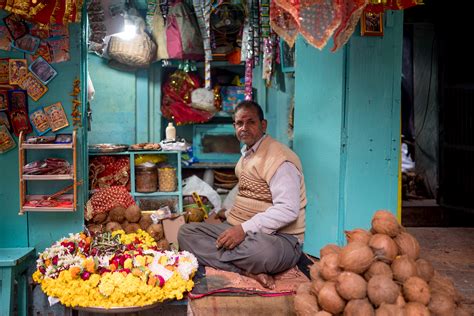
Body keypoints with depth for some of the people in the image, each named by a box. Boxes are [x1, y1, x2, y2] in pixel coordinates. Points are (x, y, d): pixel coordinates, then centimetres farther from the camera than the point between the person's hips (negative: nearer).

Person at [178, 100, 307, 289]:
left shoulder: (279, 158, -13)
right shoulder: (247, 154, 17)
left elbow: (288, 210, -23)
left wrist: (245, 229, -25)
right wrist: (228, 215, 14)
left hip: (277, 237, -9)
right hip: (239, 230, 9)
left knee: (261, 251, -44)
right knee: (186, 232, -9)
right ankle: (247, 272, -22)